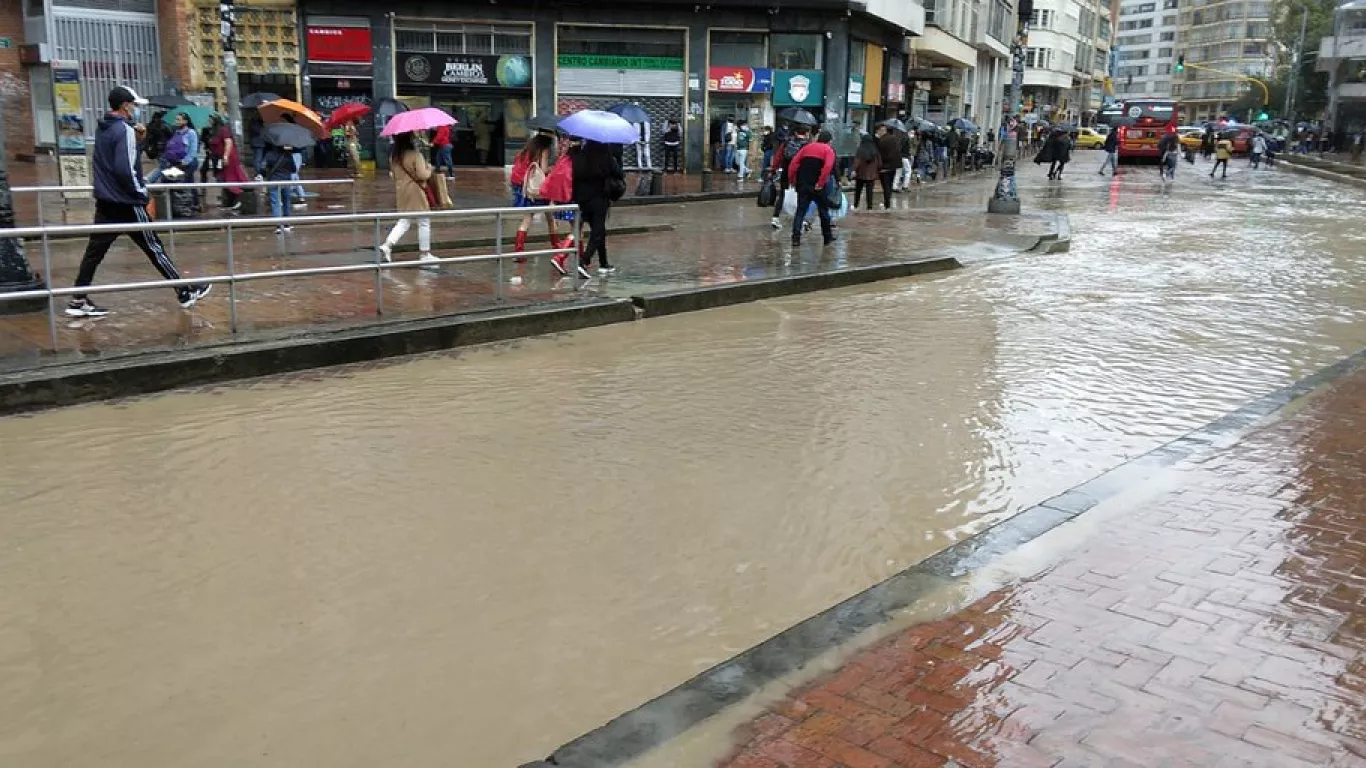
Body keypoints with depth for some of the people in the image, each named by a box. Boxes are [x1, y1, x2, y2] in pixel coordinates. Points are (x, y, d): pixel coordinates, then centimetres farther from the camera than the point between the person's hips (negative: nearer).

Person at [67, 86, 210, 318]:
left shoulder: (102, 129, 12)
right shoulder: (125, 129, -15)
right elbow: (125, 169, -23)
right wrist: (142, 193, -11)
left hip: (105, 203, 8)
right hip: (127, 204, -8)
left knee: (94, 250, 8)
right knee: (154, 248, 0)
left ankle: (78, 301, 9)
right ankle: (185, 293, 10)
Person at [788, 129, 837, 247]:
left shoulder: (807, 147, 15)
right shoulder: (828, 150, 2)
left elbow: (793, 163, 6)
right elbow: (828, 167, -16)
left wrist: (791, 180, 9)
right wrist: (820, 183, -15)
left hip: (802, 185, 3)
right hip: (817, 186, -3)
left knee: (800, 211, 6)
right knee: (823, 211, 13)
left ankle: (796, 237, -6)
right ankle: (827, 237, 22)